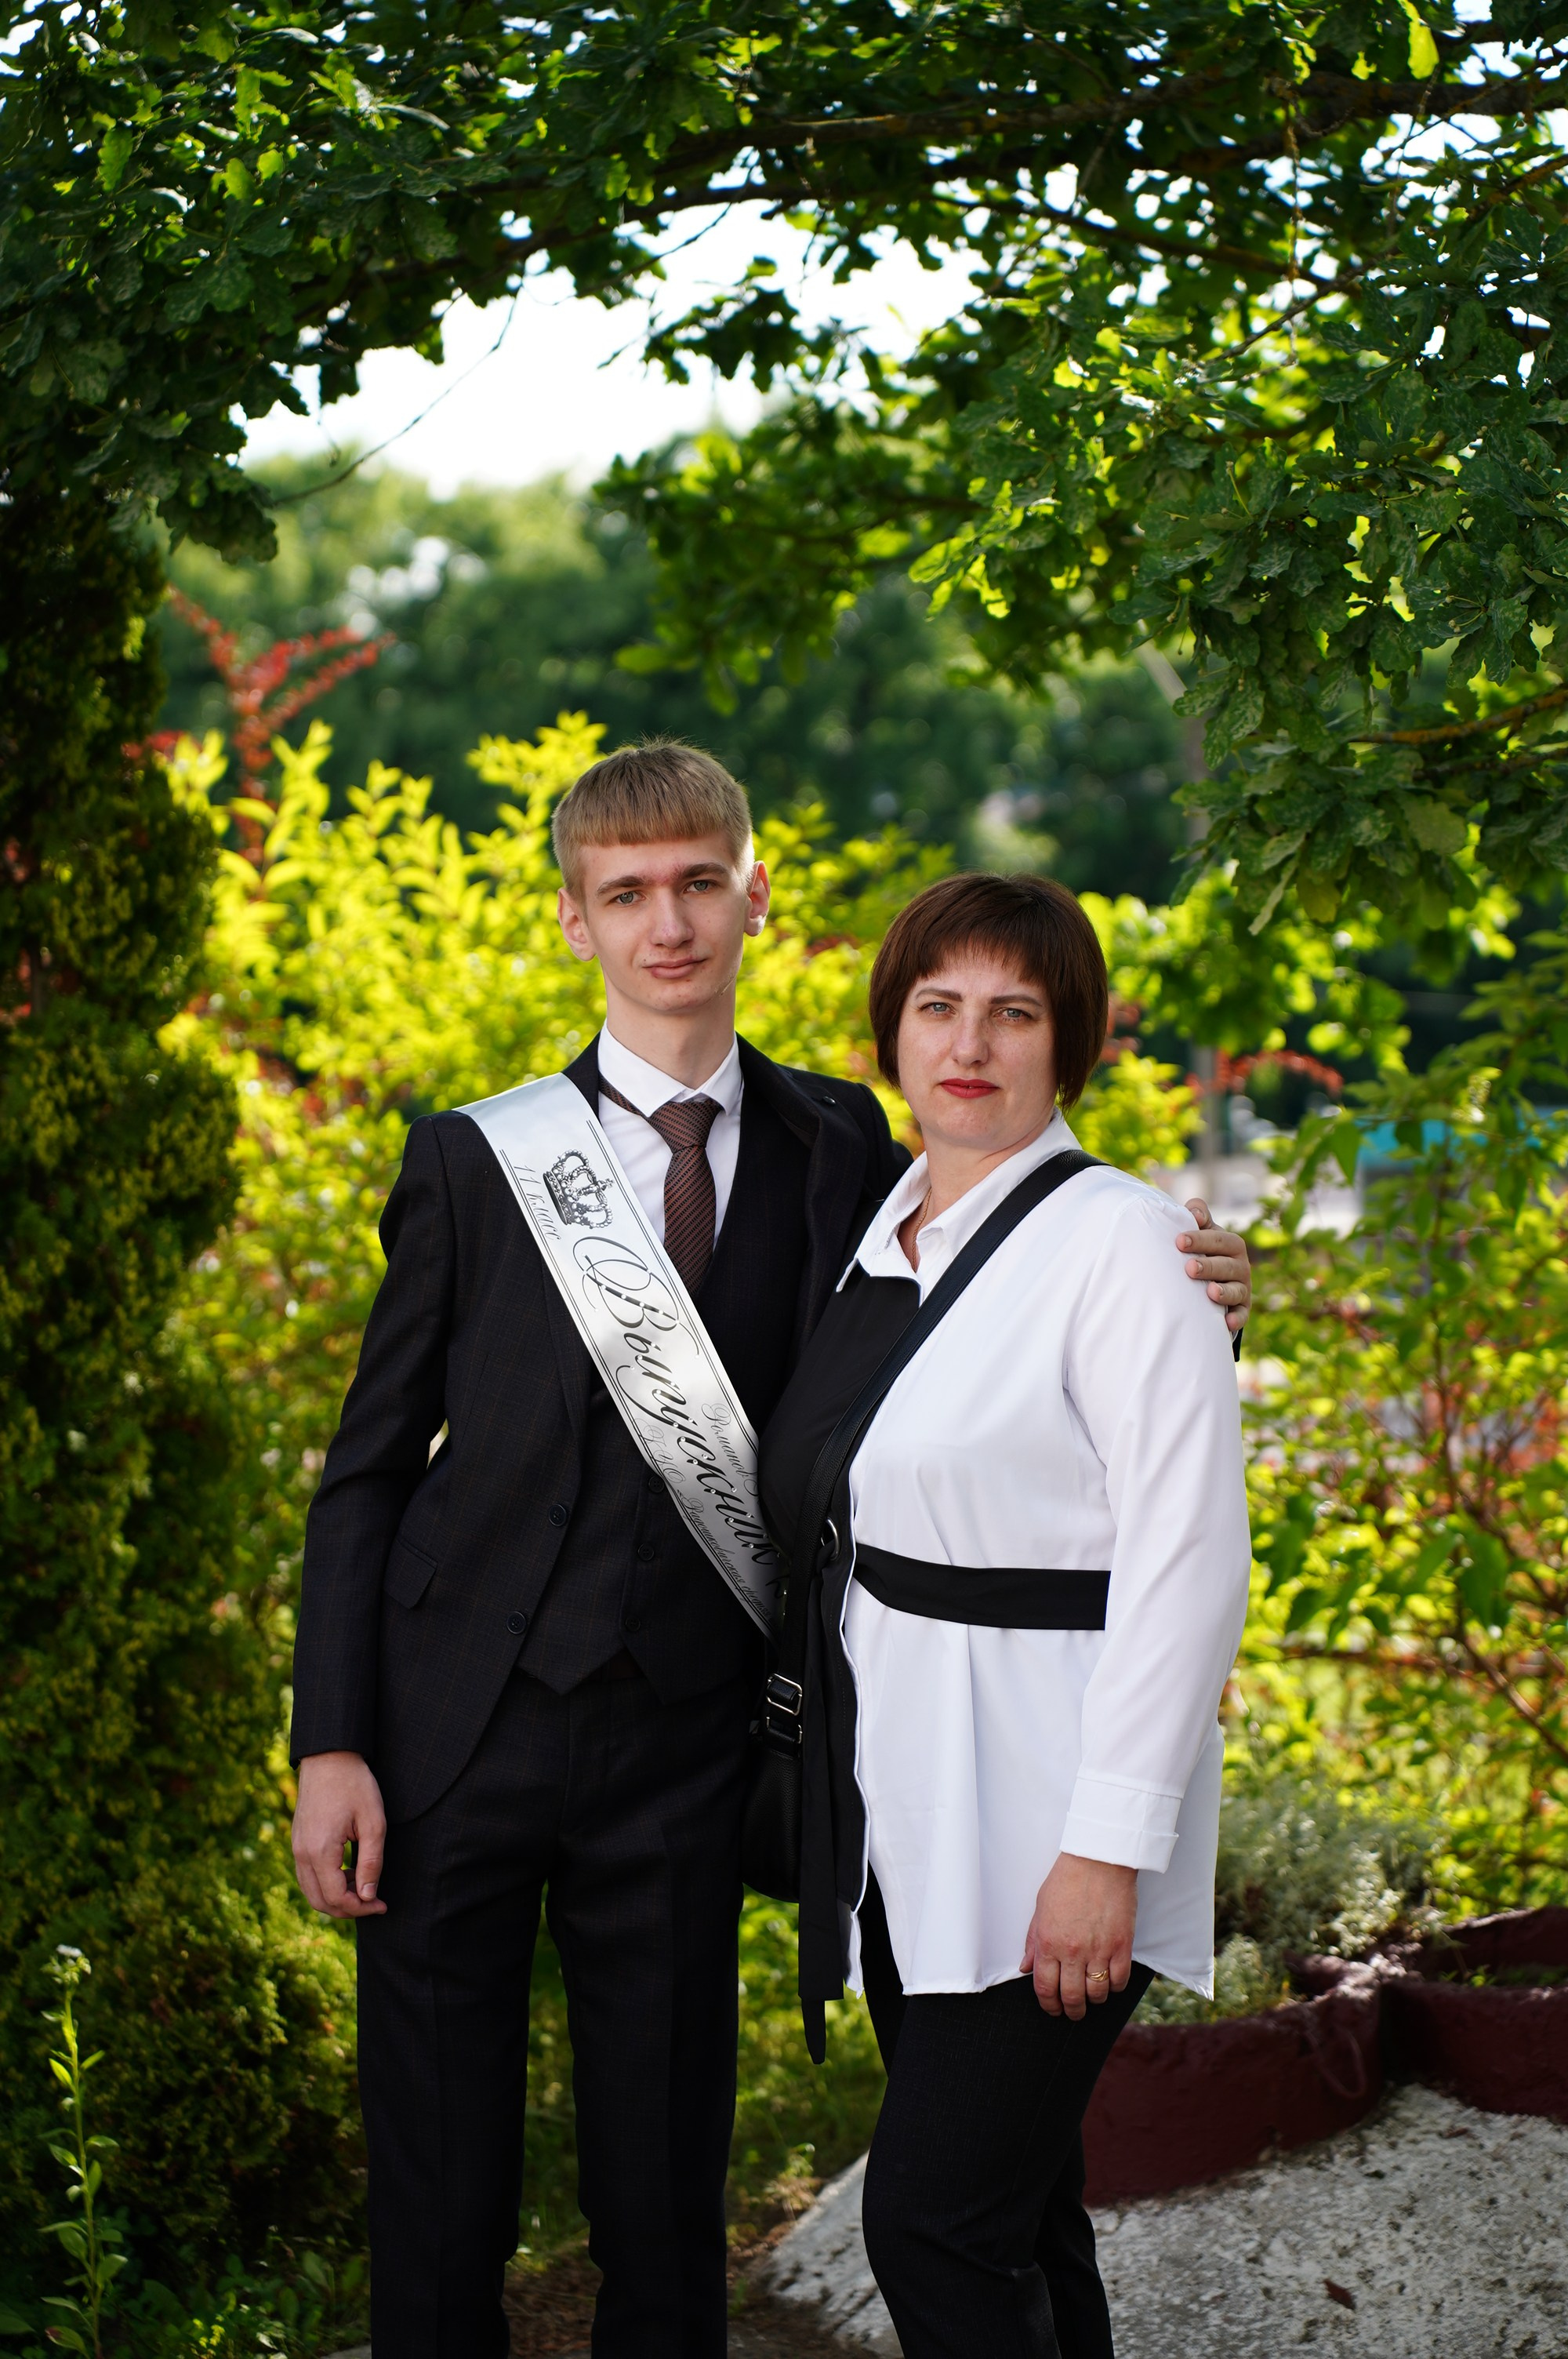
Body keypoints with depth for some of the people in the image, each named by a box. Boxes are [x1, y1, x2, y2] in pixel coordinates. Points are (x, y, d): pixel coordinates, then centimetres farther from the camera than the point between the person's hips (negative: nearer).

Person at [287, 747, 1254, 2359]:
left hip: (679, 1745, 1)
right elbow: (369, 1467, 2)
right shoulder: (476, 1159, -1)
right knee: (437, 2193, 7)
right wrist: (330, 1744, -6)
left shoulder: (838, 1150, 3)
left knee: (664, 2196, 11)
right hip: (457, 1731, -1)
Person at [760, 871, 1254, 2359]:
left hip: (1042, 1812, -7)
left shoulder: (1119, 1243, -12)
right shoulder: (878, 1243, 12)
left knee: (933, 2220, -10)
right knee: (1012, 2208, 14)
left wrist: (1109, 1846, -20)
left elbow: (1185, 1554, -17)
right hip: (902, 1812, 7)